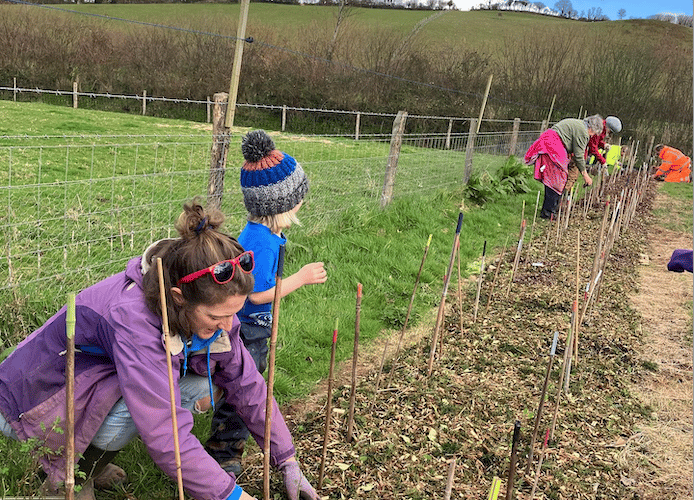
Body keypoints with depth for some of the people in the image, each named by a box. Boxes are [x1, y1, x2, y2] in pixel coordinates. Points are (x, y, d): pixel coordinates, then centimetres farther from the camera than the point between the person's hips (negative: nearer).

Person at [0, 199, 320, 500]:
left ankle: (91, 460, 6)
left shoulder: (208, 304, -17)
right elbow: (165, 437, -38)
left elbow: (245, 384, -7)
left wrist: (287, 462, -4)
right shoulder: (132, 319, -38)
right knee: (151, 399, -30)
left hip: (101, 383, 7)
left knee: (205, 387, -10)